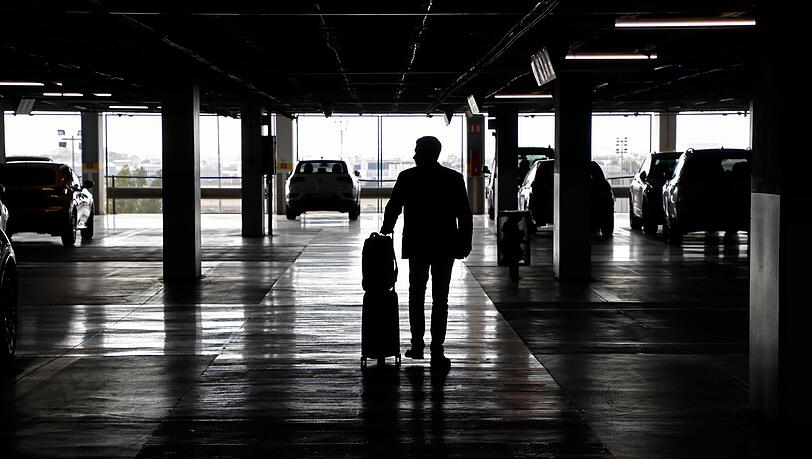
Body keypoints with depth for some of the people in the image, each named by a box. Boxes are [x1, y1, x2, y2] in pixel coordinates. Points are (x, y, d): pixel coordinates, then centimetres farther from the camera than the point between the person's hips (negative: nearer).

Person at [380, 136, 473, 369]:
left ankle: (417, 344, 14)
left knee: (416, 296, 15)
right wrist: (464, 243, 4)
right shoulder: (454, 179, -4)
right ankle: (437, 351, -2)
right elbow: (465, 216, -2)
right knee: (440, 299, 2)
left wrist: (386, 232, 14)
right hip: (445, 247, 0)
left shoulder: (406, 177, -5)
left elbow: (392, 209, 1)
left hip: (416, 246, 0)